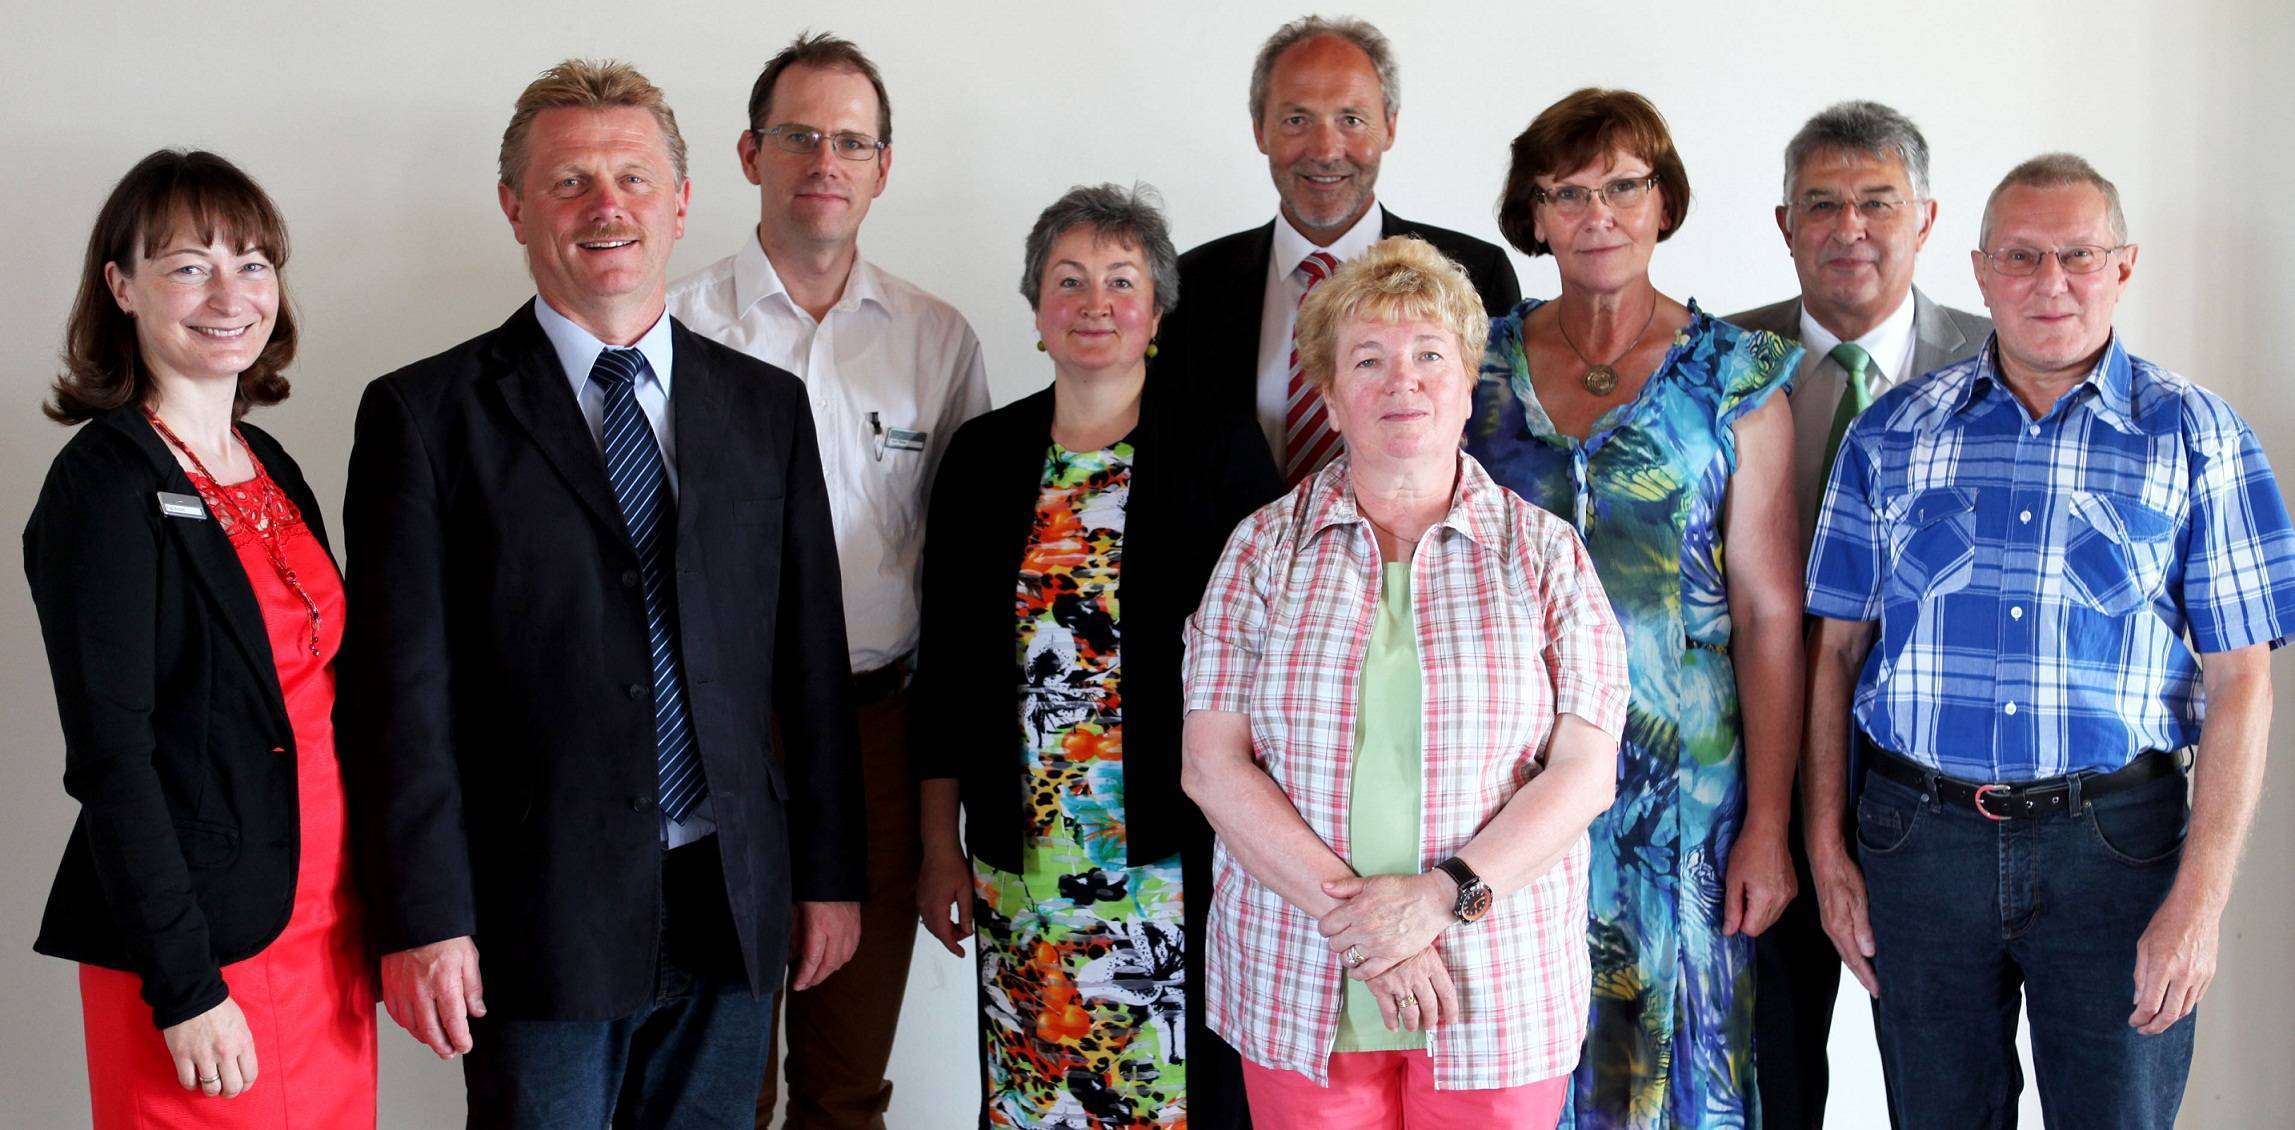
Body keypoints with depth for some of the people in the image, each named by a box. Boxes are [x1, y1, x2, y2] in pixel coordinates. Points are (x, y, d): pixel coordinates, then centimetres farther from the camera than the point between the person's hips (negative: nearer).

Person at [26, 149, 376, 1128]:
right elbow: (110, 756, -15)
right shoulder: (105, 485, -11)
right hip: (203, 951, -7)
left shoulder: (270, 465, 10)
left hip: (323, 926, 7)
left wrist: (363, 920, 12)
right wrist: (185, 989, -17)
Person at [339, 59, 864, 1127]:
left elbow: (813, 658, 9)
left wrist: (830, 873, 8)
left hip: (734, 910, 3)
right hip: (543, 918, -3)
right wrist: (422, 921, -10)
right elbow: (401, 689, -6)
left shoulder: (766, 406, 8)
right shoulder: (427, 415, -3)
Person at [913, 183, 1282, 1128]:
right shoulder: (984, 456, 7)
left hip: (1180, 857, -3)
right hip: (1021, 862, 3)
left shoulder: (1221, 454, -2)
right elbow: (945, 668, 9)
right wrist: (940, 852, 7)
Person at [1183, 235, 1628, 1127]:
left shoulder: (1543, 552, 2)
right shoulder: (1265, 549, 3)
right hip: (1300, 991, 0)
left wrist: (1441, 897, -16)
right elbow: (1214, 765, -3)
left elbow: (1586, 771, -4)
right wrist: (1351, 914, -13)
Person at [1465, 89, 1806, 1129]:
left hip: (1681, 776, -2)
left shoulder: (1734, 379, -2)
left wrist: (1768, 825, -8)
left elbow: (1770, 614, -4)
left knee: (1671, 1043, 6)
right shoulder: (1481, 368, 4)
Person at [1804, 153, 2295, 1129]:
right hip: (1918, 832, 2)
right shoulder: (1892, 434, 5)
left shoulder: (2195, 437, 0)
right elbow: (1835, 647, 6)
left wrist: (2199, 900, -10)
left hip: (2116, 839, -1)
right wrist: (1827, 848, 2)